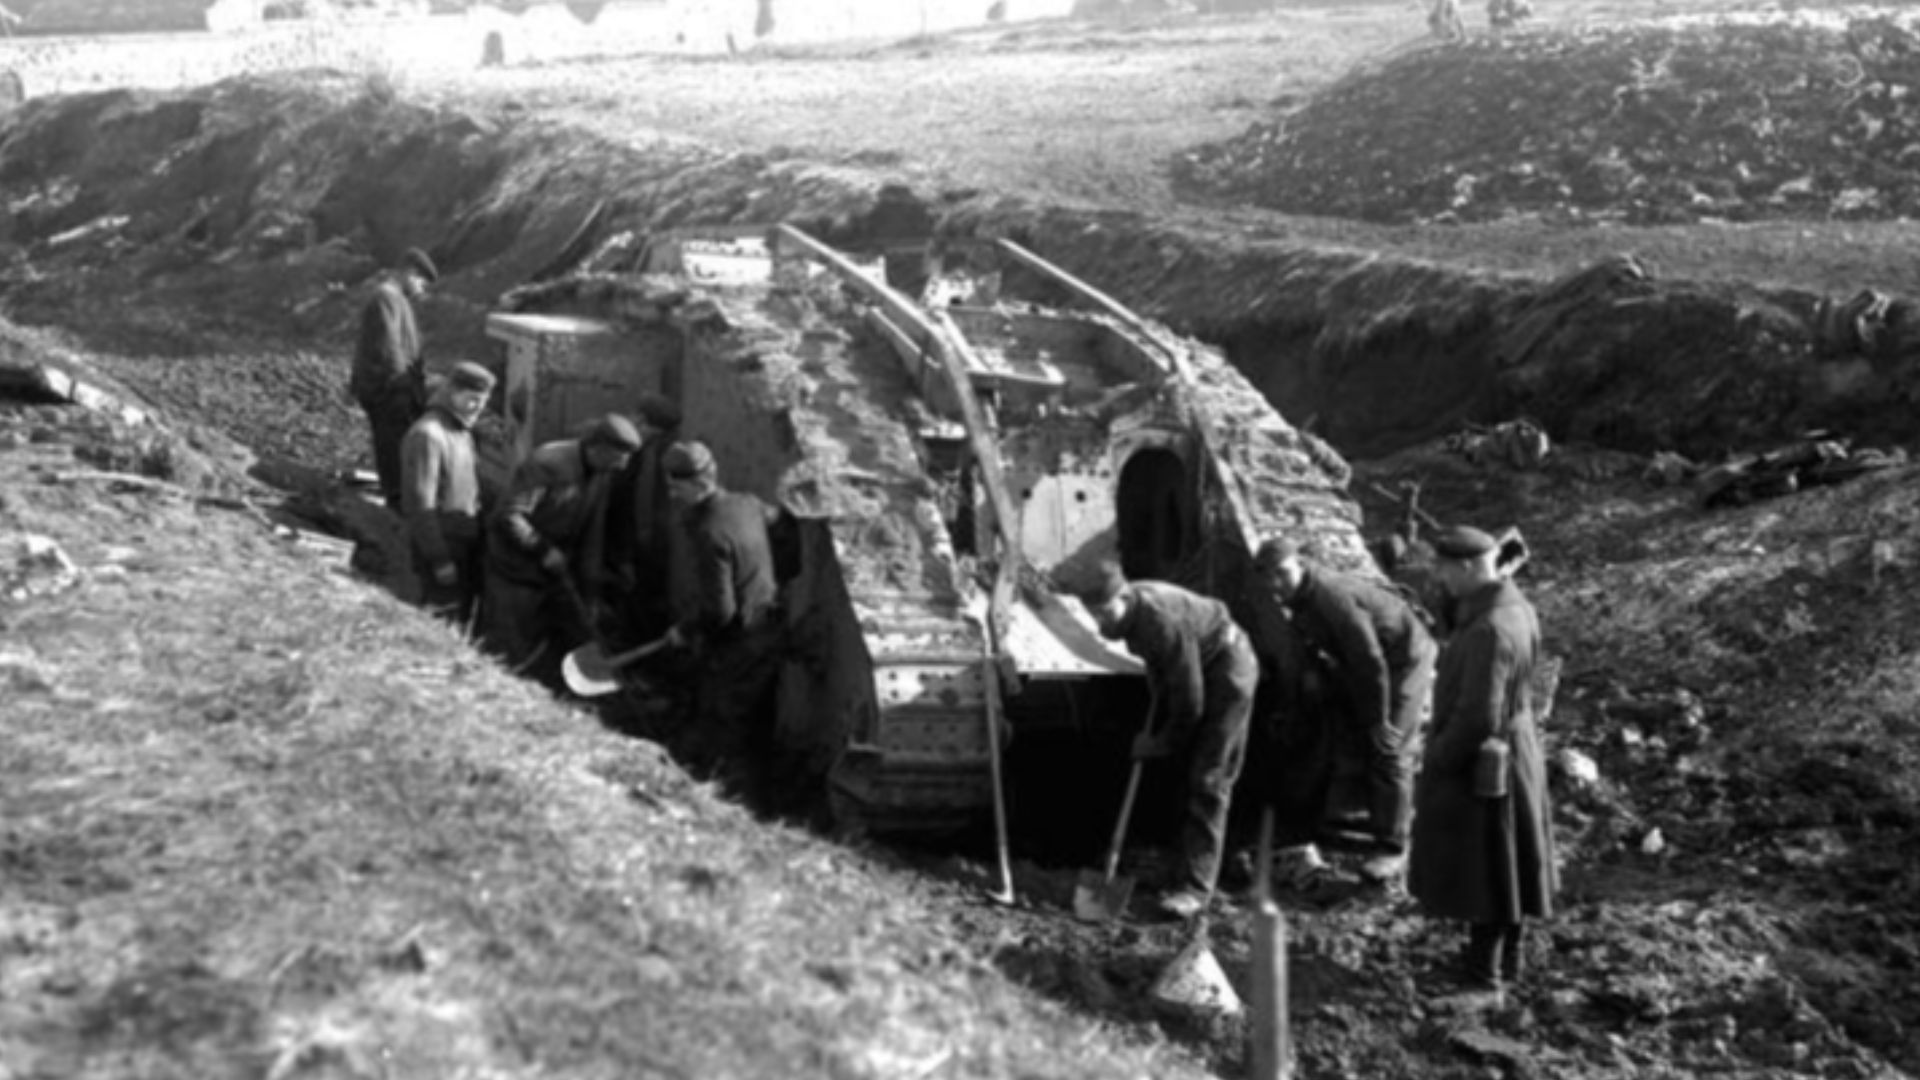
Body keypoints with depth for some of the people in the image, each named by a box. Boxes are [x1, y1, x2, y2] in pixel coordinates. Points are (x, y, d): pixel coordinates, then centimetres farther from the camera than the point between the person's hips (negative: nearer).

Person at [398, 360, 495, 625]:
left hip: (466, 549, 9)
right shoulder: (427, 435, -13)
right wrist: (439, 559, -19)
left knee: (463, 619, 12)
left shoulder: (463, 434, 15)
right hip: (441, 549, -9)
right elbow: (421, 503, -17)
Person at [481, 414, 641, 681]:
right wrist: (544, 551, -24)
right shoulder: (547, 463, -24)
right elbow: (510, 516, -24)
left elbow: (592, 524, 8)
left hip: (557, 568, 7)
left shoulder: (604, 473, -2)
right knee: (512, 649, 0)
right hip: (517, 568, -7)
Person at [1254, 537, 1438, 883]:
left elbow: (1371, 662, -31)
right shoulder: (1300, 598, -5)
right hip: (1365, 663, 9)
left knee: (1388, 751, -12)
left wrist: (1377, 721, -23)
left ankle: (1393, 850, -6)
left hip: (1402, 659, -9)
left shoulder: (1332, 598, -34)